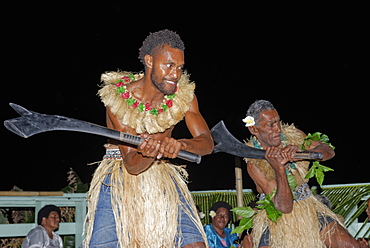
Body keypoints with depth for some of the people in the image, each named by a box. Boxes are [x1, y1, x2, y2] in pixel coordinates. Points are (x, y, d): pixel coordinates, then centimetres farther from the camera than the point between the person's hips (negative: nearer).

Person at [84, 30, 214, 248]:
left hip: (164, 178, 3)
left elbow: (207, 143, -11)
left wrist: (180, 144, -32)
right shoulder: (118, 97, -17)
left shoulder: (184, 95, -6)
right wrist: (147, 154, -42)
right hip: (120, 178, -2)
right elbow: (132, 164, -18)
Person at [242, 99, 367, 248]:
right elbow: (284, 206, -22)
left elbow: (329, 151, -6)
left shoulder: (292, 135, -3)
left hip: (309, 209, 4)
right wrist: (279, 168, -36)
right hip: (276, 220, -3)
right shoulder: (254, 164, -17)